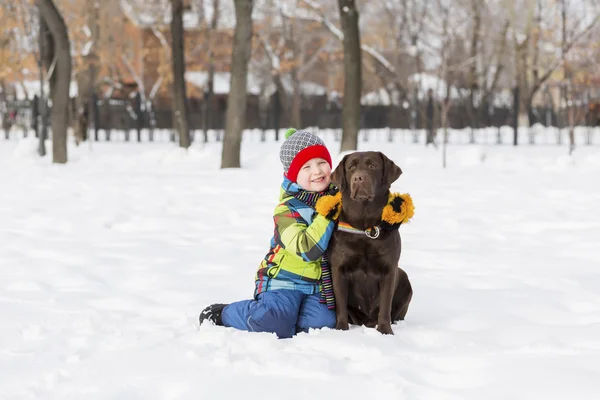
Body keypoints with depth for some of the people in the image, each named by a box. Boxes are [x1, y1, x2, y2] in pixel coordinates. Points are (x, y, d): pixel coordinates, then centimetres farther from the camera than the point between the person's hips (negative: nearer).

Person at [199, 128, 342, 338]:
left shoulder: (338, 197, 2)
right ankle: (223, 314, 2)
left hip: (318, 284, 5)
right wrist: (325, 216, -30)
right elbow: (308, 250, -25)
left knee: (320, 324, -22)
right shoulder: (288, 210, -13)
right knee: (275, 324, -30)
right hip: (285, 278, -5)